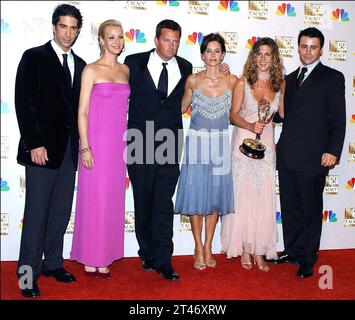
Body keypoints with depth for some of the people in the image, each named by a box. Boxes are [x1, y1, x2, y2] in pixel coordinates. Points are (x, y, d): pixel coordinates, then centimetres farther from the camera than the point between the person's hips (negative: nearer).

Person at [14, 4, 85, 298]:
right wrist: (34, 144, -15)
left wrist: (79, 142, 6)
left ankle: (53, 262, 22)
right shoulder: (34, 57, -1)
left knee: (62, 209, 10)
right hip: (43, 145, -5)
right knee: (37, 211, -2)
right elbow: (24, 102, -8)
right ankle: (28, 272, 9)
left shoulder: (79, 64, 14)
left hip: (69, 146, 6)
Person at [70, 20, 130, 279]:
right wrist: (85, 147, -13)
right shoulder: (91, 70, -3)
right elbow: (82, 111, -6)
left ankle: (105, 256, 22)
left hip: (119, 143, 5)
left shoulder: (126, 70, 12)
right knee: (93, 199, 1)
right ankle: (90, 259, 16)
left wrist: (128, 145, 13)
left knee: (113, 200, 9)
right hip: (97, 141, -5)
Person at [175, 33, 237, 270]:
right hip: (197, 142, -1)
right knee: (196, 195, 1)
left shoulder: (232, 81, 2)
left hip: (220, 144, 1)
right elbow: (182, 108, 13)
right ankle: (198, 248, 14)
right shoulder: (193, 80, 0)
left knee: (215, 195, 6)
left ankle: (208, 247, 19)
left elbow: (234, 113, 11)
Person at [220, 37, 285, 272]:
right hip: (244, 141, -2)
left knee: (264, 197, 3)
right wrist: (250, 126, -21)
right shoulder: (243, 82, -2)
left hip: (267, 143, 2)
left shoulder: (280, 84, 6)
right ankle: (244, 249, 13)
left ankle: (259, 251, 13)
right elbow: (233, 115, -3)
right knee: (243, 194, 1)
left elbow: (282, 114, 13)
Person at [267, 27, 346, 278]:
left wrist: (333, 151, -14)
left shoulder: (332, 77, 0)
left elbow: (338, 119, -6)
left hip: (313, 157, -5)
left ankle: (308, 259, 17)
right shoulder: (290, 78, 18)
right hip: (287, 154, 6)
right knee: (290, 207, 13)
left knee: (311, 209, 5)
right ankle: (292, 251, 27)